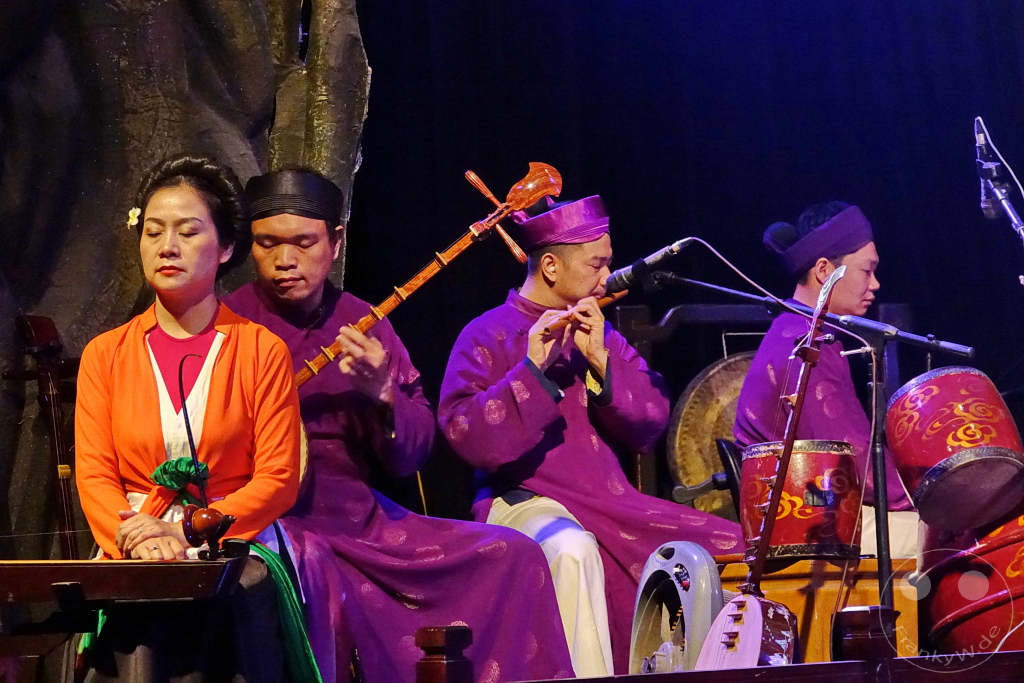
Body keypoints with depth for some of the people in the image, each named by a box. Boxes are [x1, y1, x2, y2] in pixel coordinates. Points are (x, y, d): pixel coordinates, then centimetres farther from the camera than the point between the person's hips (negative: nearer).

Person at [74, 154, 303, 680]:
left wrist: (188, 531, -15)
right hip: (131, 559, 1)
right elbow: (94, 477, 4)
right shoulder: (106, 355, 12)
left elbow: (279, 479, -1)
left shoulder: (261, 351, 6)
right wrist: (138, 538, -18)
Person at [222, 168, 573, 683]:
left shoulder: (362, 322, 11)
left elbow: (412, 457, 10)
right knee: (307, 570, -38)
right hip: (272, 524, -5)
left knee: (513, 556, -4)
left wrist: (383, 393, -10)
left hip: (362, 520, 5)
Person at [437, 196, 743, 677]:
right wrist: (531, 367, -22)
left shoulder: (601, 333, 15)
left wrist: (600, 360, -8)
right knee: (572, 550, -37)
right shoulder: (487, 336, -1)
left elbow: (651, 426, 5)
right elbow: (469, 439, -15)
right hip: (524, 502, -6)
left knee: (692, 556, -14)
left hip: (610, 502, 6)